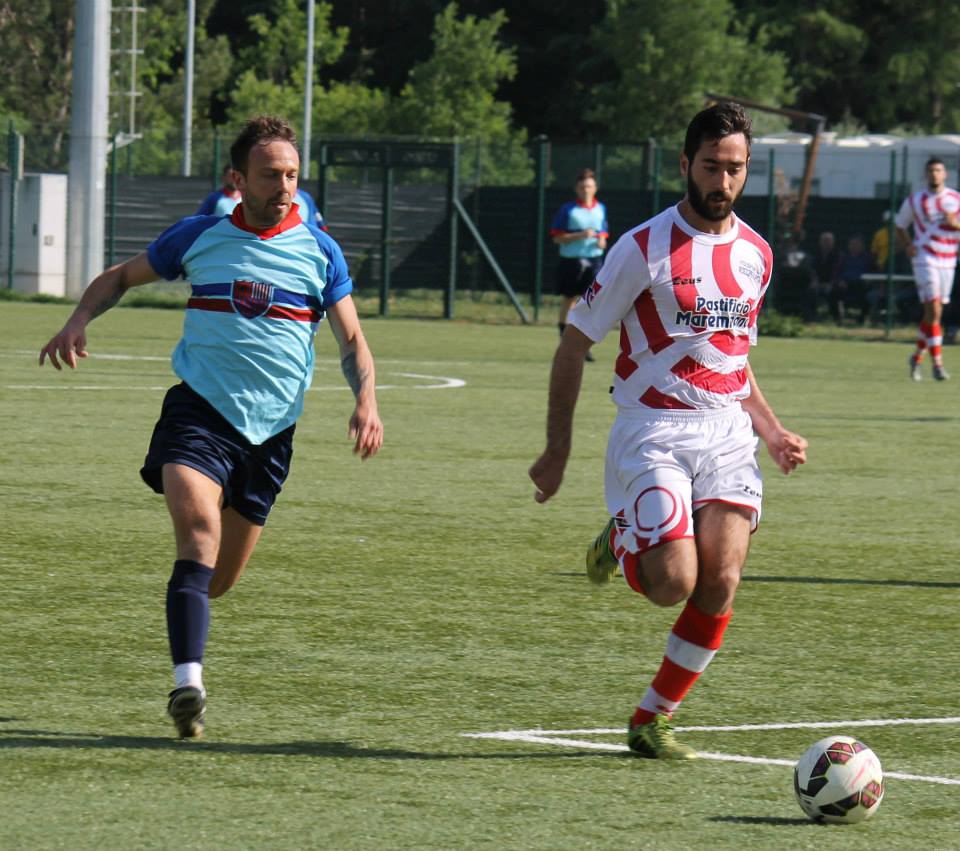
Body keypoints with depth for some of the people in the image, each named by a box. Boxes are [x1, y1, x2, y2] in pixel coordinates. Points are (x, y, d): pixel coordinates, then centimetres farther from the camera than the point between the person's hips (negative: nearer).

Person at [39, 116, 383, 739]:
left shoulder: (320, 252, 7)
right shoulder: (198, 237, 5)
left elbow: (352, 340, 10)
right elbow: (121, 278, 19)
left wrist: (367, 401, -9)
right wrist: (79, 322, 0)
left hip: (272, 426, 2)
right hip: (200, 408, -2)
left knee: (219, 580, 8)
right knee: (199, 529, -27)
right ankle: (189, 682, -35)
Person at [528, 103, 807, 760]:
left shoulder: (756, 254, 12)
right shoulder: (644, 249, -6)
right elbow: (574, 346, -1)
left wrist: (771, 429, 10)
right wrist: (558, 450, -2)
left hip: (728, 432, 5)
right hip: (653, 431, -5)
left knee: (721, 581, -11)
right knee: (674, 582, -20)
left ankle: (652, 720, 6)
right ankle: (620, 543, 17)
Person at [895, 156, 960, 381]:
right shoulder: (914, 201, 1)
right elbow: (899, 226, 13)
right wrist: (907, 246, -5)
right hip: (924, 259, -3)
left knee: (934, 313, 10)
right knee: (933, 310, -15)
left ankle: (917, 357, 28)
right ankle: (937, 363, -15)